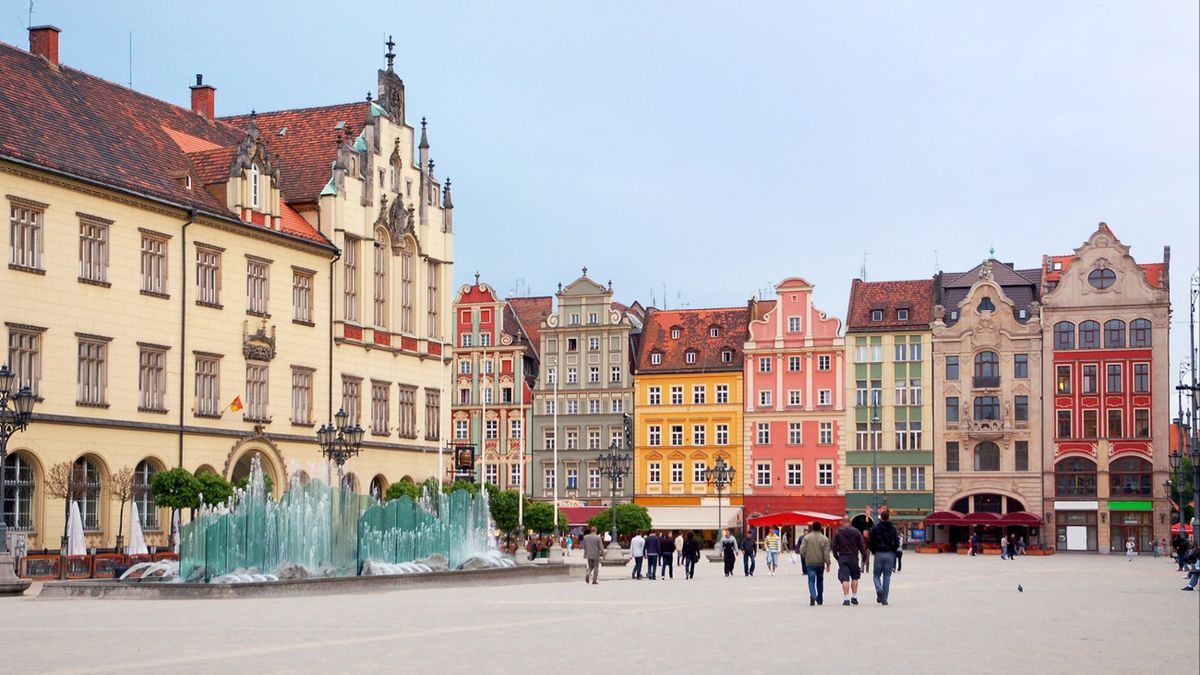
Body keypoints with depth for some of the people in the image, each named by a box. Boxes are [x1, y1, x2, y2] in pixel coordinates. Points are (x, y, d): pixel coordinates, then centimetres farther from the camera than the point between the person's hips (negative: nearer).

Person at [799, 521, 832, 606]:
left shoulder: (806, 537, -3)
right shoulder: (824, 539, -3)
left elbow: (802, 550, -7)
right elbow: (826, 553, -7)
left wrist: (805, 557, 12)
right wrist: (828, 564, -4)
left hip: (810, 563, -1)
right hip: (820, 563, 1)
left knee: (811, 580, 0)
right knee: (820, 581, 15)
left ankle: (813, 596, -26)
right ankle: (820, 600, 21)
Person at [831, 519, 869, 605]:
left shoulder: (837, 532, -1)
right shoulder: (856, 532, 2)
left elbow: (833, 546, 0)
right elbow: (862, 546, 2)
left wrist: (836, 556, 10)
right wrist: (865, 557, 5)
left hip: (842, 558, -1)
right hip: (854, 558, 1)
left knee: (845, 579, -4)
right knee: (855, 577, 16)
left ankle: (846, 598, -11)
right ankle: (854, 597, 14)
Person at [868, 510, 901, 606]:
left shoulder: (875, 528, -3)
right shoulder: (893, 528, 0)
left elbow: (871, 541, -3)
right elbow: (897, 542, -2)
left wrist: (873, 551, 13)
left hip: (879, 554, -1)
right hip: (890, 554, 1)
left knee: (876, 575, 11)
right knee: (887, 577, 6)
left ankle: (879, 589, -19)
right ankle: (884, 599, 3)